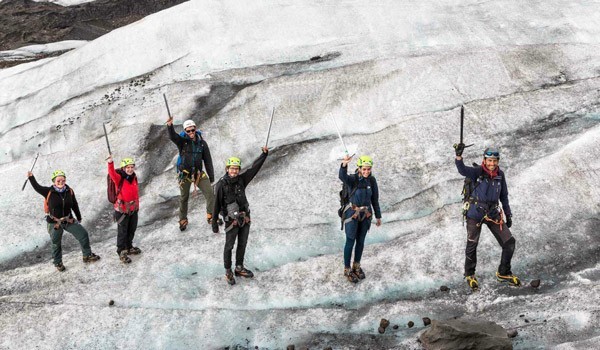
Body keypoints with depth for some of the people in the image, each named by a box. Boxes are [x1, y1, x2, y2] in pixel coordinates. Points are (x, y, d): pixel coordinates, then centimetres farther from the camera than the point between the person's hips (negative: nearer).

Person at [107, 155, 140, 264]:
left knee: (132, 230, 21)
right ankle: (122, 252, 18)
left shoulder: (134, 177, 1)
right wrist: (110, 163, -57)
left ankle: (129, 247, 41)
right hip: (122, 210, -6)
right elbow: (112, 173, -39)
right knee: (122, 231, 3)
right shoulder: (119, 178, -17)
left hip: (133, 209, 6)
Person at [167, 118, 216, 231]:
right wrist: (170, 126, -50)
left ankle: (210, 216, 1)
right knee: (184, 197, 9)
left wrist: (211, 177, 4)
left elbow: (208, 161, 5)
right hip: (184, 173, -2)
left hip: (198, 173, 2)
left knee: (210, 193, -10)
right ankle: (183, 220, 26)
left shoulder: (202, 143, 0)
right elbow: (172, 136, -29)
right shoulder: (182, 141, -7)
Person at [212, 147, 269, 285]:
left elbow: (254, 167, -2)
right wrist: (214, 223, -9)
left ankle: (239, 268, 35)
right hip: (232, 221, -5)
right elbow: (216, 205, -11)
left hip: (245, 218, 5)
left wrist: (264, 154, -11)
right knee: (229, 247, 8)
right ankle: (228, 271, 23)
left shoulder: (241, 179, -2)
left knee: (242, 245, 18)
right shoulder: (221, 185, -16)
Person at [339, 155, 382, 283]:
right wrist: (344, 164, -63)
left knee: (360, 241, 18)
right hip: (352, 214, -5)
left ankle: (356, 266, 38)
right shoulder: (352, 179, -19)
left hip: (365, 214, 5)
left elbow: (375, 198, 4)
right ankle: (347, 269, 25)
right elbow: (342, 176, -44)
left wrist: (378, 216, 9)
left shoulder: (372, 180, -5)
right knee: (350, 242, 6)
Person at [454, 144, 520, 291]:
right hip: (475, 212, -4)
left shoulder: (500, 174, 5)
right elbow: (462, 170, -29)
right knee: (472, 245, 2)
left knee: (509, 242, 0)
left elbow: (504, 196, 14)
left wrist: (508, 215, 13)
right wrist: (459, 155, -46)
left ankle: (503, 273, 17)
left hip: (493, 213, 4)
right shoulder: (478, 172, -9)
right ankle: (470, 275, 24)